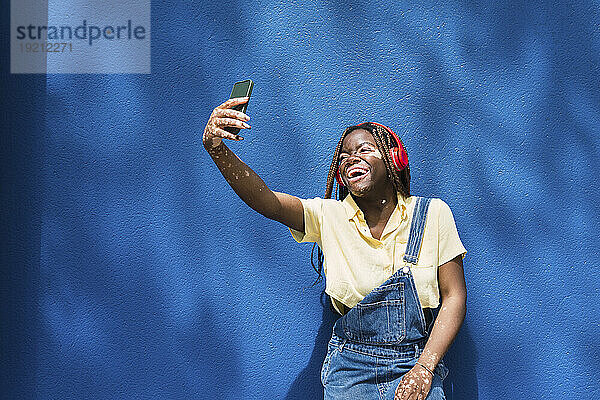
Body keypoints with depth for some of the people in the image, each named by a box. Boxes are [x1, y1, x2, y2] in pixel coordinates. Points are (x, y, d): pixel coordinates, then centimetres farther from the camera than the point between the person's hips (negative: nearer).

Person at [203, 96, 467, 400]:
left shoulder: (432, 214, -1)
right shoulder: (328, 216, 0)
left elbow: (454, 296, 0)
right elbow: (264, 200, -16)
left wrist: (424, 369, -10)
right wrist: (217, 149, -32)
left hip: (416, 365, -1)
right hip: (351, 368, 1)